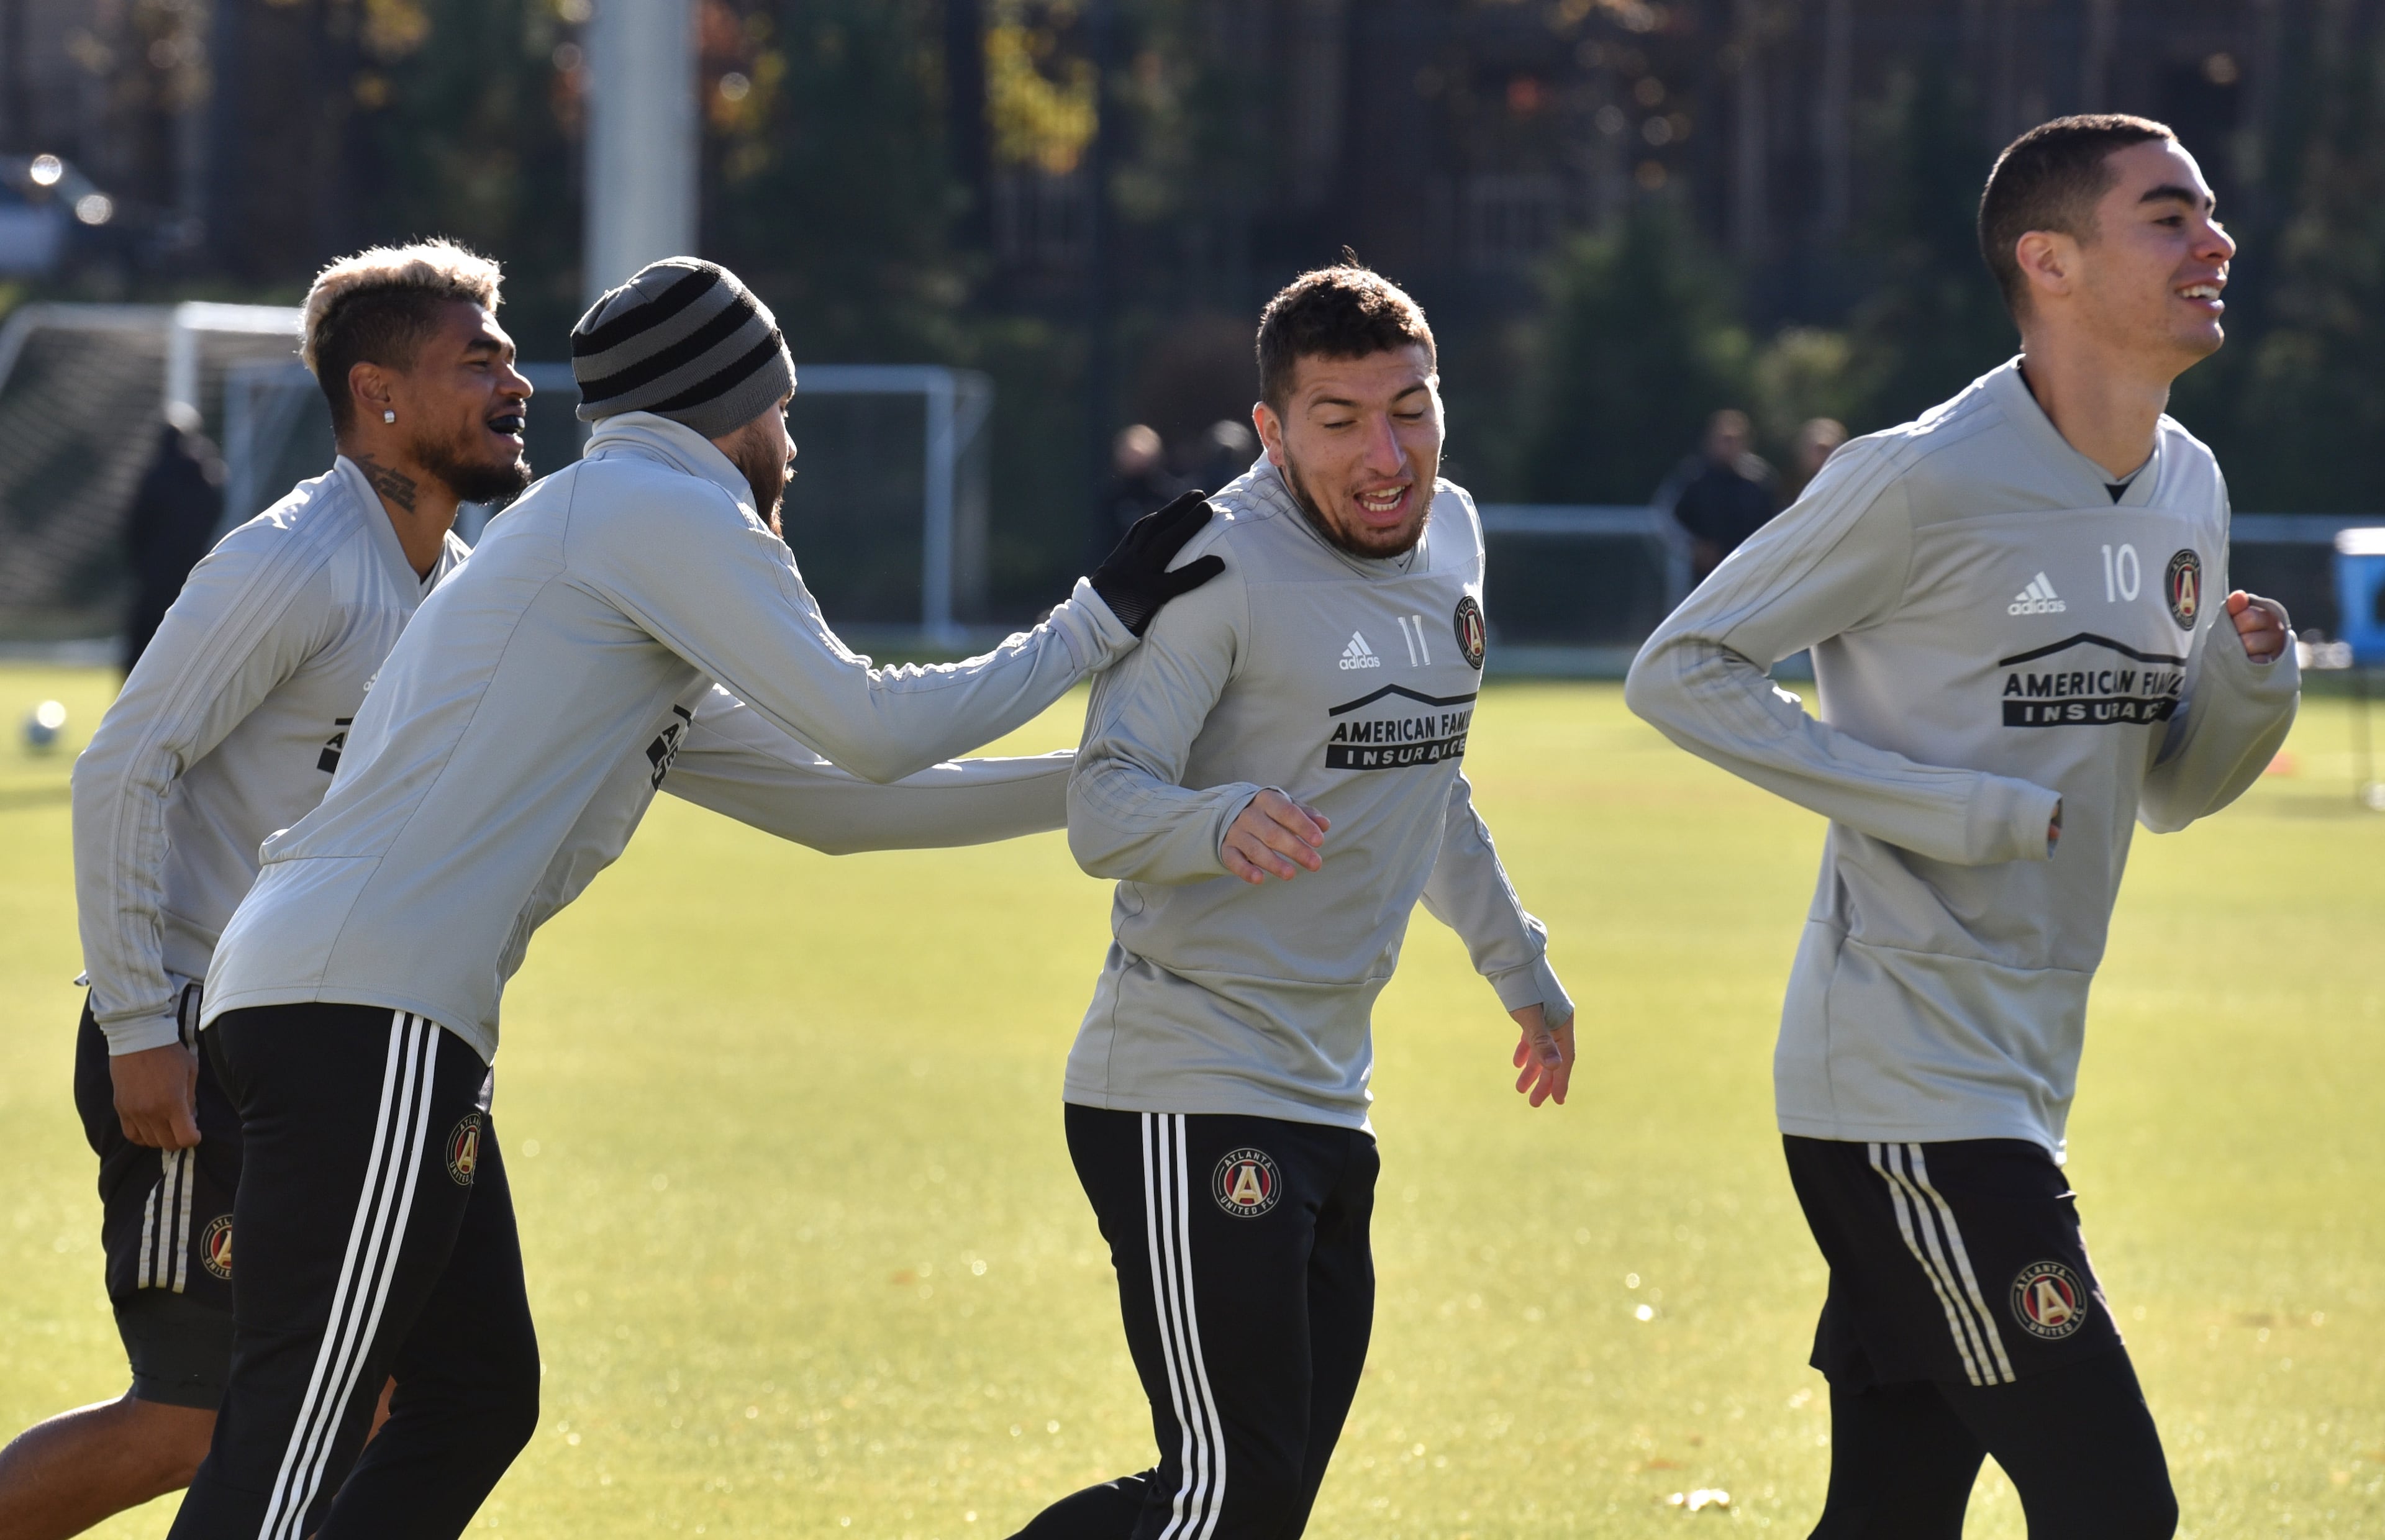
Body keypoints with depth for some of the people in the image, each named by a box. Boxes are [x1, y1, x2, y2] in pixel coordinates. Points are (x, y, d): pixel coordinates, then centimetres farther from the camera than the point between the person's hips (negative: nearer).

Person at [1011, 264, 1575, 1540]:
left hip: (1328, 1101, 8)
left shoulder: (1449, 536, 10)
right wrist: (1223, 825, -43)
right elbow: (1102, 809, -23)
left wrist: (1519, 966, 35)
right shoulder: (1221, 568, -15)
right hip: (1189, 1102, -8)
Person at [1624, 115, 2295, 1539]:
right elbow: (1681, 669, -9)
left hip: (2023, 1086, 8)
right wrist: (1939, 806, -17)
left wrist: (2254, 685, -2)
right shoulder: (1928, 483, -14)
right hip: (1901, 1085, -8)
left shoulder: (2186, 490, 11)